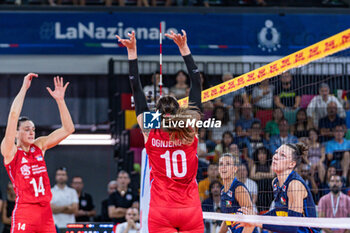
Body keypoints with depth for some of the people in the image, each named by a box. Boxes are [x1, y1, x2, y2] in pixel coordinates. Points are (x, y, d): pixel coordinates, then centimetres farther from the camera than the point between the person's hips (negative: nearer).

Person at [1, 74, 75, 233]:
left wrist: (59, 100, 3)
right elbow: (14, 115, -14)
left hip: (45, 212, 6)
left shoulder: (39, 146, 12)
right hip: (24, 212, -6)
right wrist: (24, 88, -10)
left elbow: (68, 129, 11)